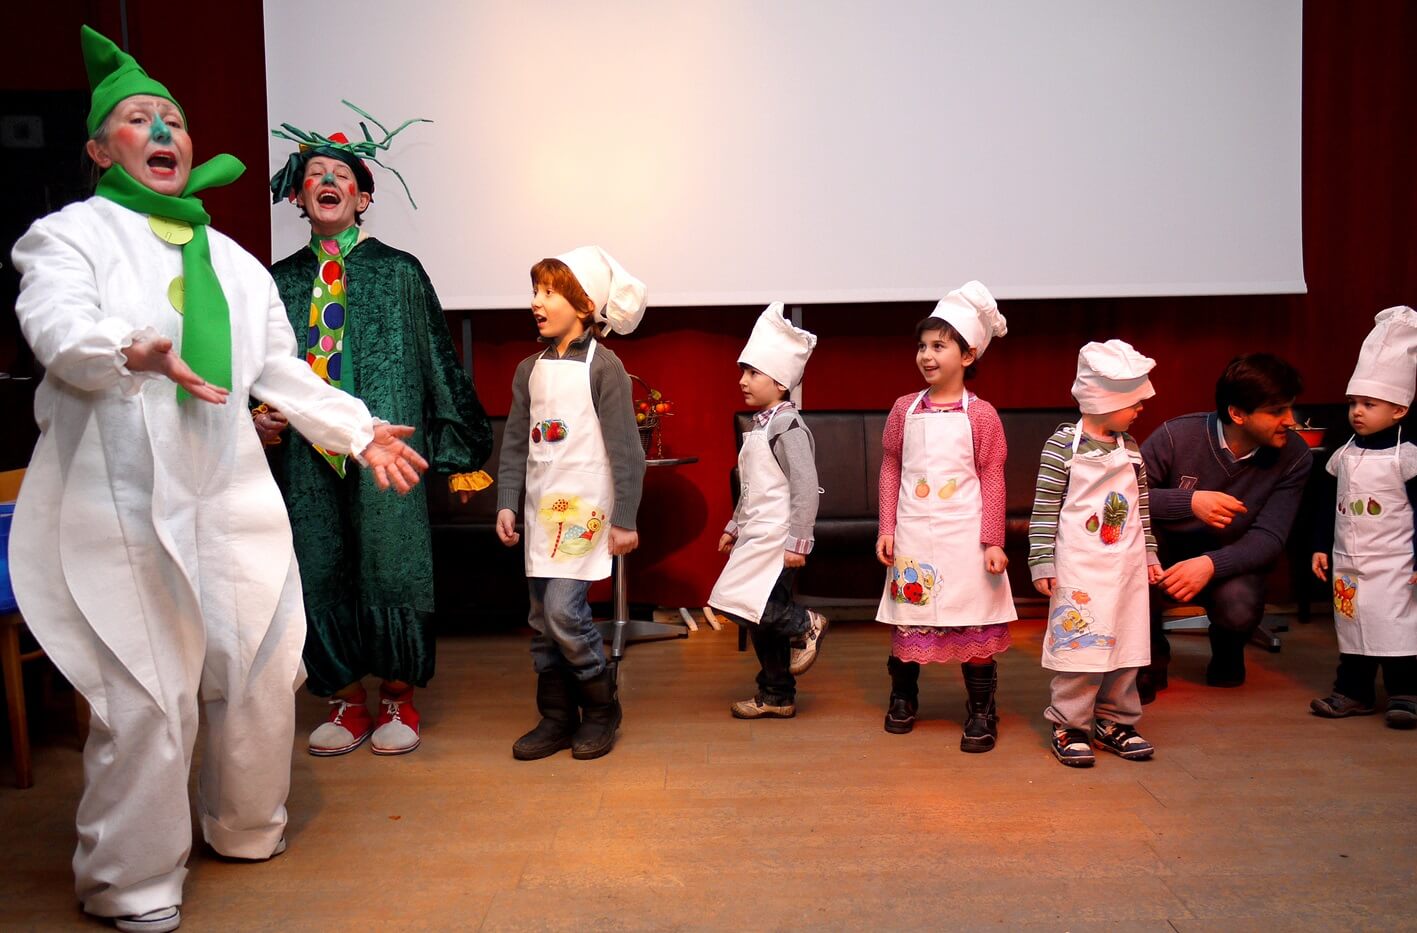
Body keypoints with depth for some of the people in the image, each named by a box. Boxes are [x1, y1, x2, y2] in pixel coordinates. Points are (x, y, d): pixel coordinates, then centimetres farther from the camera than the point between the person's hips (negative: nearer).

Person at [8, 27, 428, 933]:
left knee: (264, 673, 10)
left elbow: (285, 370, 24)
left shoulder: (233, 259, 20)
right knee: (147, 696, -5)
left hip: (232, 501, 6)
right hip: (125, 508, -6)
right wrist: (138, 351, -37)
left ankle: (247, 827, 33)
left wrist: (359, 430, 18)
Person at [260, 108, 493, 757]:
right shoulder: (279, 282, 11)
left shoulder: (399, 272, 5)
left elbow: (440, 361, 5)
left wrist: (459, 453, 3)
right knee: (319, 578, 5)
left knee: (391, 573, -1)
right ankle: (347, 704, 21)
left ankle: (398, 701, 17)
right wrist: (259, 417, -2)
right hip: (306, 458, 3)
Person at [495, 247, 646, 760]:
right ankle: (557, 718, 20)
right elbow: (515, 443, 12)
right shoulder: (529, 370, 11)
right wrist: (507, 503, 2)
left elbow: (625, 448, -9)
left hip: (585, 508, -6)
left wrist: (625, 519, -11)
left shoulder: (602, 366, -7)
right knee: (542, 620, 8)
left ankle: (602, 709, 9)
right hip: (540, 509, 6)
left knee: (564, 610, -12)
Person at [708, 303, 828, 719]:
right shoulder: (760, 425, 14)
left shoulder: (788, 426, -14)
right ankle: (776, 696, 21)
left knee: (743, 602, -17)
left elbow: (805, 488, -19)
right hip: (756, 535, 9)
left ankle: (805, 625, 4)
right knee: (760, 619, 11)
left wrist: (797, 542, -21)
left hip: (777, 538, -9)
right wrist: (735, 526, 23)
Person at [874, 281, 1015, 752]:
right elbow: (890, 470, 8)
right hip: (913, 536, 3)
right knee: (907, 620, 10)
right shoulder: (904, 409, 4)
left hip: (964, 536, -2)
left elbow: (992, 480, -2)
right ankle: (903, 698, 30)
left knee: (973, 623, 2)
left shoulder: (981, 414, -3)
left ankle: (981, 713, 15)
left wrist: (993, 541, -6)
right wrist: (887, 529, 3)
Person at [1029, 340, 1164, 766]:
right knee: (1078, 646, -4)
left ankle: (1115, 721, 23)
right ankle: (1069, 726, 8)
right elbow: (1045, 508, -9)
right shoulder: (1062, 445, -9)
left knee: (1125, 647, 10)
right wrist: (1042, 564, -11)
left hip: (1127, 568, 6)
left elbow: (1141, 507, 17)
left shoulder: (1130, 448, 9)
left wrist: (1149, 555, 18)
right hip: (1079, 568, -6)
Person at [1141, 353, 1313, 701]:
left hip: (1228, 560, 0)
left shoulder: (1294, 457, -14)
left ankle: (1227, 646, 10)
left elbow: (1269, 538, -18)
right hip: (1168, 555, 0)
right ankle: (1150, 655, -8)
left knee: (1239, 609, -34)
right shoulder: (1177, 435, -19)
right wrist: (1190, 501, -35)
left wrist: (1211, 564, -36)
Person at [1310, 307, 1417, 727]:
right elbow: (1330, 505, 14)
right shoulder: (1344, 455, 7)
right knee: (1351, 626, 10)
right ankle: (1353, 691, 18)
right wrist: (1321, 547, 12)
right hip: (1347, 561, 6)